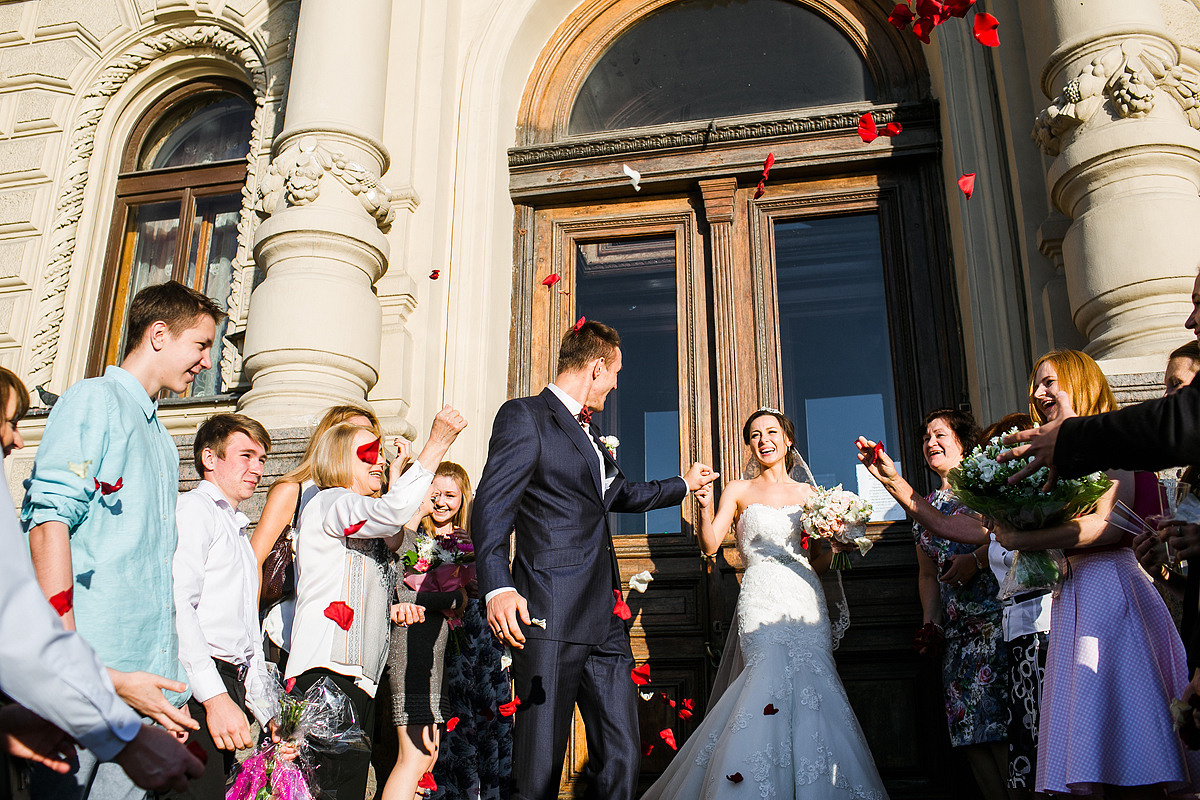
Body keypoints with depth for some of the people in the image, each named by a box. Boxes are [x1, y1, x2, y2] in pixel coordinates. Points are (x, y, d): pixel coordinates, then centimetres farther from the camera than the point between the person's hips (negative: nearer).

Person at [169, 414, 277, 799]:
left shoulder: (238, 533, 30)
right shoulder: (192, 510, 0)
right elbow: (177, 606, -16)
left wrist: (268, 713, 22)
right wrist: (215, 697, -22)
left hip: (227, 691, 9)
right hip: (195, 690, -9)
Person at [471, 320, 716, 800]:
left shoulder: (589, 434, 24)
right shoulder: (524, 416, -4)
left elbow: (619, 493, 40)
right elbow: (491, 507, -15)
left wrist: (683, 485, 52)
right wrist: (498, 587, -30)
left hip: (605, 624, 8)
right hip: (550, 618, -8)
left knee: (622, 760, 7)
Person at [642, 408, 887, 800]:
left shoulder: (808, 493, 16)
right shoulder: (739, 490, 11)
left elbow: (818, 563, 18)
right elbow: (710, 545, -1)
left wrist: (834, 545, -3)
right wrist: (706, 506, -17)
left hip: (805, 597, 3)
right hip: (762, 597, -2)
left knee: (813, 678, -12)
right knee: (773, 676, -20)